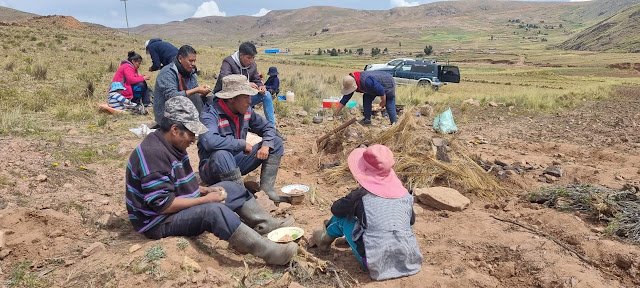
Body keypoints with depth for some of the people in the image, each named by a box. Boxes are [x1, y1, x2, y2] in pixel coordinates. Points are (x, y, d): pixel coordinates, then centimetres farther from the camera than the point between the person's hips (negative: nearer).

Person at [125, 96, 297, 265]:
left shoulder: (171, 146, 5)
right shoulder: (153, 153, -26)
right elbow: (162, 204, -29)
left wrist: (205, 190, 1)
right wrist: (204, 199, -22)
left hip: (182, 207, 11)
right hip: (160, 222, -10)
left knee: (232, 188, 7)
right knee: (213, 210, -35)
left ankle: (269, 225, 7)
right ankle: (271, 252, -37)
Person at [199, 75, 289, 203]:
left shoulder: (246, 111, -1)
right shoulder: (210, 114, -22)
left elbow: (268, 127, 9)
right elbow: (210, 141, -41)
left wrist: (266, 145, -14)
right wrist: (243, 144, -28)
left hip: (237, 162, 7)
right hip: (213, 168, -7)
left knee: (276, 142, 0)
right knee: (222, 154, -41)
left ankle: (266, 191, -12)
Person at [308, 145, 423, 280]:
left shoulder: (360, 196, -10)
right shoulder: (405, 195, 1)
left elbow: (335, 209, 8)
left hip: (377, 265, -4)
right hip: (409, 261, 4)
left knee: (342, 217, 11)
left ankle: (325, 238, 40)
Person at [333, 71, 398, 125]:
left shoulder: (366, 81, -42)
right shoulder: (351, 83, -14)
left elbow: (381, 90, -32)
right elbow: (345, 99, -8)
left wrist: (383, 101, -16)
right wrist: (336, 113, -9)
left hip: (388, 84, -8)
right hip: (377, 84, 8)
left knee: (390, 107, -11)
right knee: (366, 98, -1)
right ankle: (367, 119, 7)